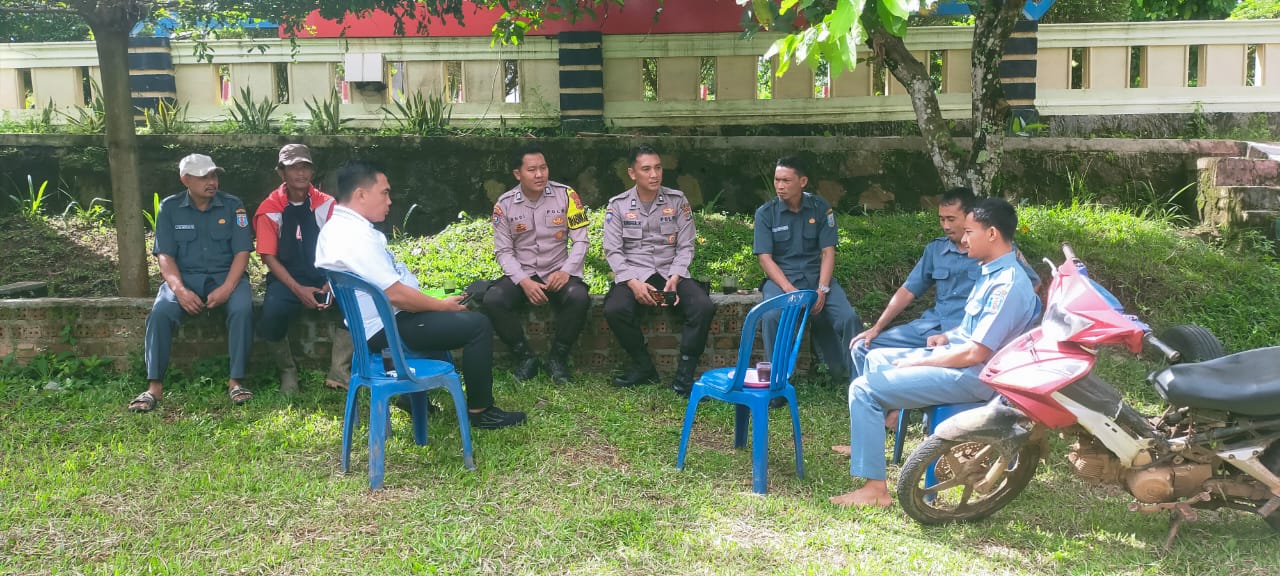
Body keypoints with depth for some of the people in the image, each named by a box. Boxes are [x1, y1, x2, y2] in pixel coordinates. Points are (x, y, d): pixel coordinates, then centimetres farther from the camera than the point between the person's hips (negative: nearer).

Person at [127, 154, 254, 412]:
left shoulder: (232, 206, 2)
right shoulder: (170, 208, 3)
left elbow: (241, 252, -3)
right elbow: (165, 256, -1)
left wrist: (226, 288, -18)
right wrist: (179, 289, -19)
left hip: (226, 275, 0)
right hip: (184, 277, 1)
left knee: (242, 308, -32)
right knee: (160, 311, -28)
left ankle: (236, 381, -22)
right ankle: (154, 386, -22)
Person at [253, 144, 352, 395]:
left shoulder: (326, 205, 4)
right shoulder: (269, 209, 0)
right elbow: (269, 257, -4)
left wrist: (333, 283, -17)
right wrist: (297, 289, -17)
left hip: (323, 277, 2)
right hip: (286, 278, -1)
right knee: (272, 314, -33)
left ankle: (339, 373, -17)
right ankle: (287, 371, -5)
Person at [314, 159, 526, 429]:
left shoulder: (335, 227, 9)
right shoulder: (357, 236, -25)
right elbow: (395, 294, -26)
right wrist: (442, 305, -12)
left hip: (375, 322, 11)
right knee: (477, 324, -10)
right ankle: (480, 411, 0)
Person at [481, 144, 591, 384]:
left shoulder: (565, 195, -4)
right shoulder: (504, 204, -2)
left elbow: (580, 241, -2)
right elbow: (504, 251, -1)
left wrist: (566, 271, -19)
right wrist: (524, 282, -17)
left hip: (559, 273, -1)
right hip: (521, 275, 1)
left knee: (579, 297, -33)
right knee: (492, 300, -28)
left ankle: (558, 357, -11)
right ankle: (525, 356, -7)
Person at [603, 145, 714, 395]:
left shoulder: (677, 201, 5)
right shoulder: (618, 205, 3)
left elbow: (685, 246, 4)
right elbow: (613, 251, -2)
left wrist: (675, 278, -13)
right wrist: (633, 283, -17)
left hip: (671, 273, 1)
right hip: (633, 274, -1)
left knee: (704, 307, -27)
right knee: (614, 310, -32)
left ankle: (684, 375, -17)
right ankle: (643, 367, -9)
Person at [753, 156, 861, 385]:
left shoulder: (821, 208, 4)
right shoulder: (765, 213, 0)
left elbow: (828, 251, 0)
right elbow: (765, 257, -6)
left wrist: (822, 289, -15)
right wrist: (789, 290, -20)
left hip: (816, 275, 2)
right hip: (781, 278, -2)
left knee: (849, 318, -22)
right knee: (771, 317, -34)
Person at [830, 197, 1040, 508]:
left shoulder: (1007, 285, -23)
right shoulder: (993, 271, 9)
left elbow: (976, 353, -26)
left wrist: (917, 362, -16)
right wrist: (948, 336, 7)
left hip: (971, 376, -11)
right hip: (956, 353, 11)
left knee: (863, 389, -19)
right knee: (875, 359, 23)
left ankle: (875, 488, -17)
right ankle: (868, 442, 34)